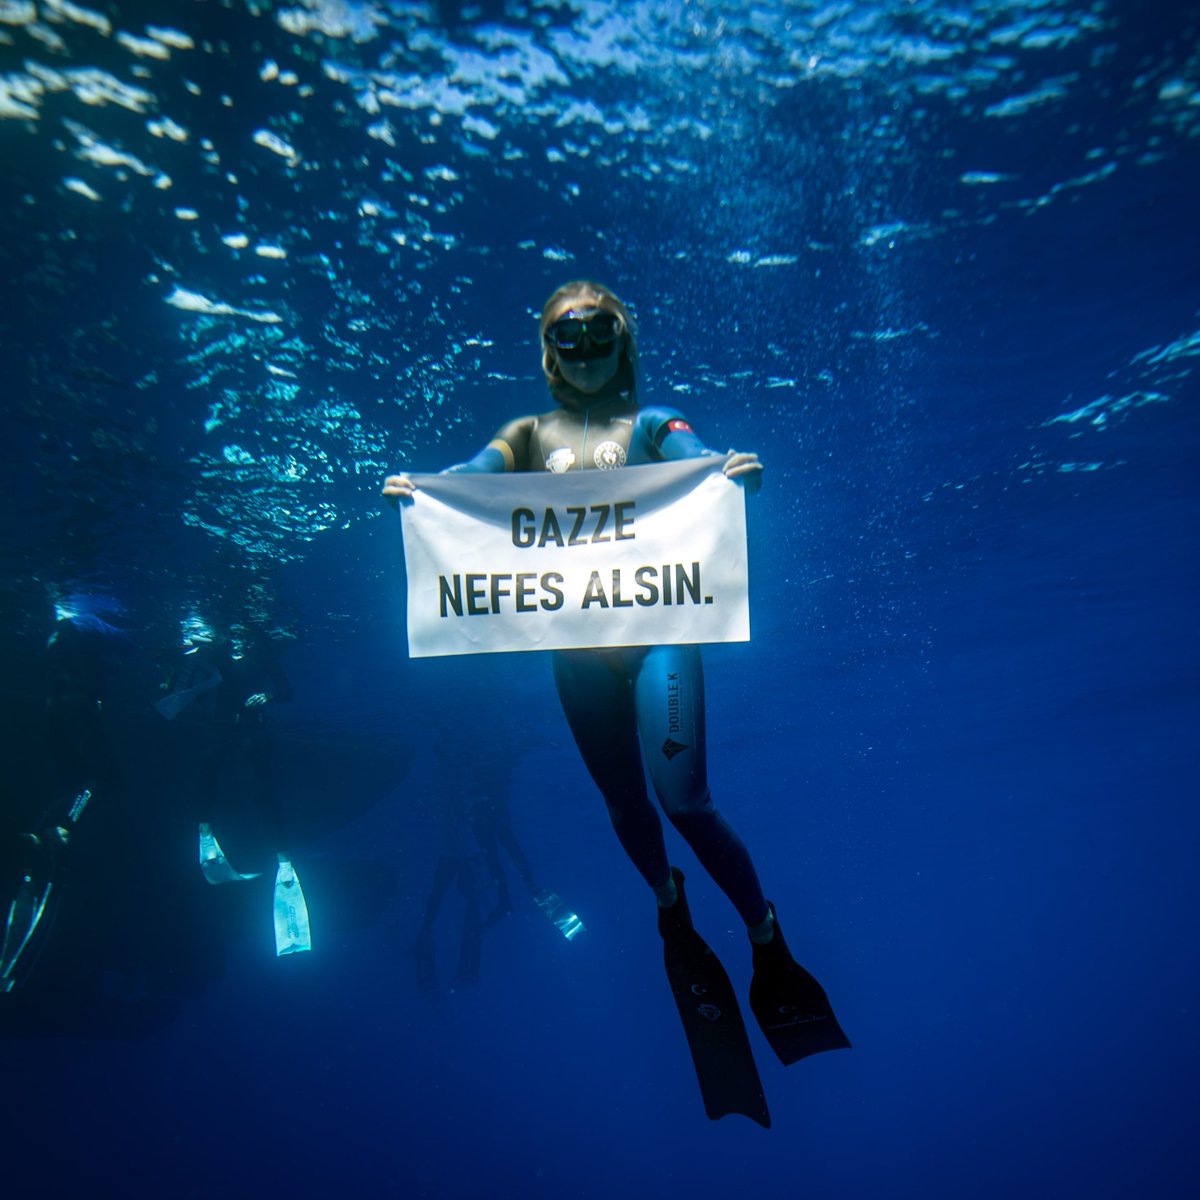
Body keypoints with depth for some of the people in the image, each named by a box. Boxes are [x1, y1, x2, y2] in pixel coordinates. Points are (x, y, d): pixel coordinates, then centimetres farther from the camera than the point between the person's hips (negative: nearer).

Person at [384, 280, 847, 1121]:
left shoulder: (653, 423, 7)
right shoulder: (528, 436, 11)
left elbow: (701, 467, -12)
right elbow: (468, 478, -6)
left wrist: (737, 473, -36)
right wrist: (417, 486, -28)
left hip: (657, 627, -3)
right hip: (575, 642, 3)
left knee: (685, 799, -13)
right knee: (625, 803, 15)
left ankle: (770, 947, 10)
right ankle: (671, 910, 45)